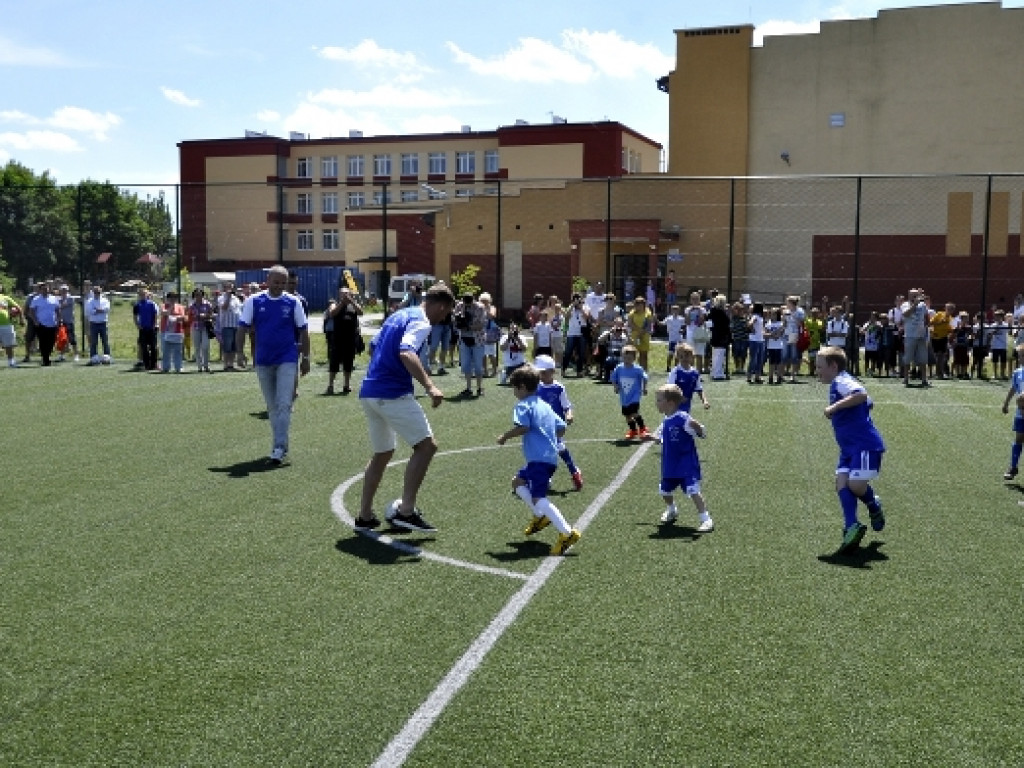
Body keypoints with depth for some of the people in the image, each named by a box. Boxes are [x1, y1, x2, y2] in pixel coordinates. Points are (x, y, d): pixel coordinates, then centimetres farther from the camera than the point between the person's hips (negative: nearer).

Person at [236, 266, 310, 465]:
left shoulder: (293, 302, 0)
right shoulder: (253, 301, 1)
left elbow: (303, 331, 5)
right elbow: (243, 328, 2)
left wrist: (305, 358, 4)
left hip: (287, 360, -2)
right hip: (263, 361, 2)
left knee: (283, 405, -10)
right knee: (272, 407, 11)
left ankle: (279, 448, -9)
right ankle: (280, 445, 23)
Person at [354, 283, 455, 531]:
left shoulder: (399, 315, 20)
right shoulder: (421, 322, -8)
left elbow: (377, 348, 29)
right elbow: (406, 354, -26)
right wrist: (429, 387, -31)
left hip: (368, 392, 10)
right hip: (393, 394, -10)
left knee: (382, 453, 20)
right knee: (426, 445, -5)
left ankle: (364, 516, 22)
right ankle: (405, 511, -9)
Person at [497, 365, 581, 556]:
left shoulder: (523, 405, -4)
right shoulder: (545, 405, 21)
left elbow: (523, 427, -22)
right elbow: (561, 428, 19)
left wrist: (505, 436, -8)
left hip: (539, 459, -10)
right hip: (551, 457, 10)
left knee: (538, 498, -17)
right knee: (518, 482, 26)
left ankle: (567, 533, -27)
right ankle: (540, 516, 24)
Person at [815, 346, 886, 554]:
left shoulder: (841, 381, -11)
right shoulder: (838, 384, 20)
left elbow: (862, 395, -33)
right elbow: (868, 403, 32)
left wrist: (835, 406, -30)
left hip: (865, 445, -10)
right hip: (849, 447, 10)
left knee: (855, 485, -13)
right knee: (841, 482, -7)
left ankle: (874, 506, 19)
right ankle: (852, 527, -9)